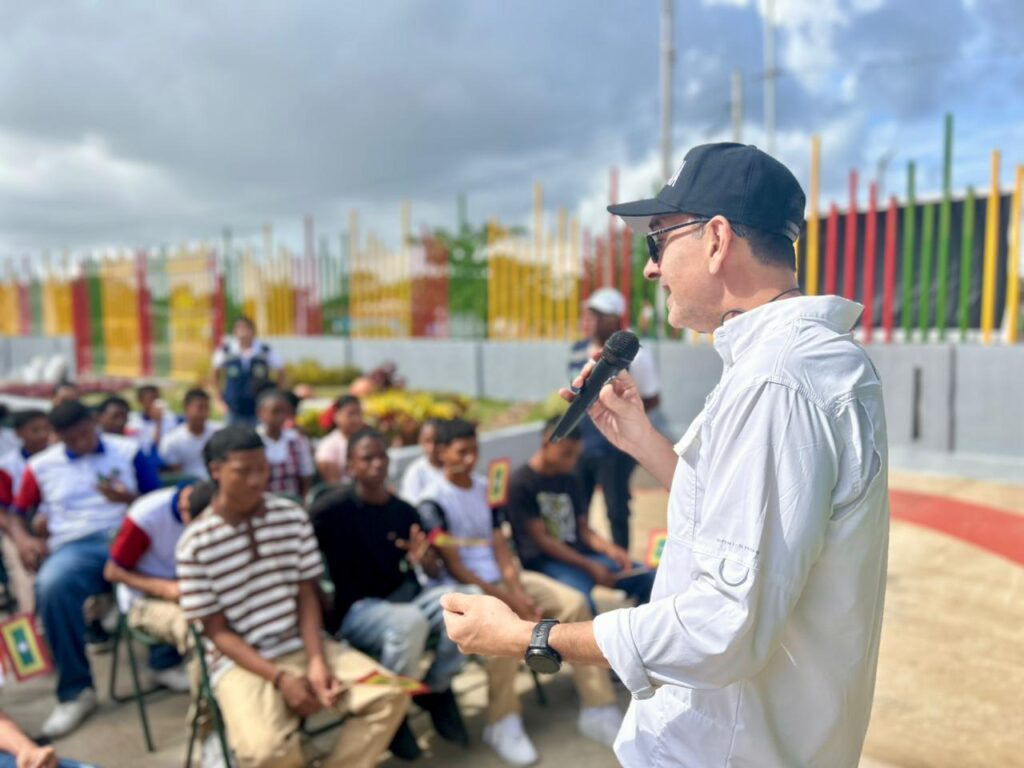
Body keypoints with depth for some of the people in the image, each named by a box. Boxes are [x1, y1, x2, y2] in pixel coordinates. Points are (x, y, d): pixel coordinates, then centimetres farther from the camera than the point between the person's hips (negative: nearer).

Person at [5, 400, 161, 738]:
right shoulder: (41, 466, 16)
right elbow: (17, 513, 22)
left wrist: (129, 498, -11)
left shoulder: (128, 450, 12)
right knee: (51, 586, -36)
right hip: (75, 545, 1)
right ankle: (75, 691, -19)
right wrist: (22, 539, 1)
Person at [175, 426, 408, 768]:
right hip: (240, 661, -3)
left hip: (302, 645, 4)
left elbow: (307, 596, 2)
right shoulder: (195, 544, -11)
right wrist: (280, 677, -18)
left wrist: (316, 661, -13)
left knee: (389, 696, -13)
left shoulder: (293, 516, 0)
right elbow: (217, 632, -8)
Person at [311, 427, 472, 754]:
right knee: (409, 621, -37)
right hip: (356, 611, -5)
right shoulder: (331, 508, -10)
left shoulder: (404, 511, 5)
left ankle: (435, 690, 2)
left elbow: (434, 572, 7)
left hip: (402, 598, 5)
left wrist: (425, 559, -16)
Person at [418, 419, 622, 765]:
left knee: (574, 603, -14)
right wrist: (505, 599, -20)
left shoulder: (486, 489, 8)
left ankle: (598, 710, -9)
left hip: (502, 578, 6)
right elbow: (453, 567, -14)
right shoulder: (433, 502, -11)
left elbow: (500, 548, 5)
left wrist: (518, 592, -12)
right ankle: (503, 724, -18)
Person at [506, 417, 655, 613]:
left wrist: (610, 550, -7)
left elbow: (584, 529, 15)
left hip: (580, 553, 7)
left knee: (648, 579, -6)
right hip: (544, 561, -7)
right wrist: (589, 566, -16)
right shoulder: (520, 483, -8)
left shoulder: (570, 481, 14)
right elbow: (541, 539, -11)